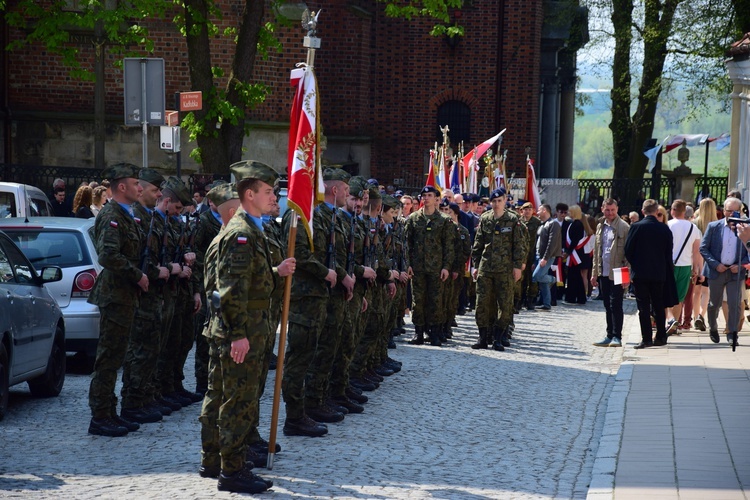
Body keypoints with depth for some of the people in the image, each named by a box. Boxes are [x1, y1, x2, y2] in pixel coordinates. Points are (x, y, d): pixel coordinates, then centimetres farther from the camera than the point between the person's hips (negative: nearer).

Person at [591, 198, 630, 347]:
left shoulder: (624, 228, -7)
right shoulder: (600, 227, 13)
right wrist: (594, 273, 14)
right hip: (604, 273, 6)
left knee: (615, 305, -6)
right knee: (607, 306, 11)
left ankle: (617, 337, -2)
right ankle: (610, 336, 16)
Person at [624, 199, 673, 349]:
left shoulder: (636, 227, -9)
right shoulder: (664, 229, -2)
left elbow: (628, 250, -7)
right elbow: (668, 252, 3)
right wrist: (668, 270, 14)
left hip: (640, 273, -3)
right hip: (659, 273, 3)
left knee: (643, 307, -1)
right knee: (658, 306, 13)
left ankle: (646, 338, -6)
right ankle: (661, 337, 16)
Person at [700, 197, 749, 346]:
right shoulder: (714, 227, 0)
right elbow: (703, 248, 0)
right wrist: (715, 264, -10)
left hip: (735, 272, -1)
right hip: (716, 271, 1)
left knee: (734, 304, -9)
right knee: (714, 304, 13)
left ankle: (732, 334, -1)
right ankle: (712, 329, 34)